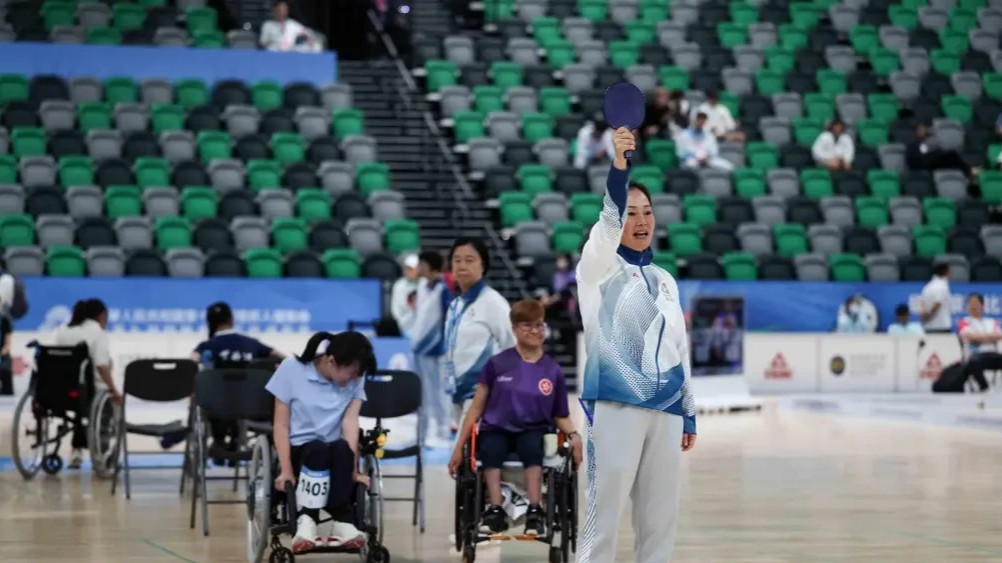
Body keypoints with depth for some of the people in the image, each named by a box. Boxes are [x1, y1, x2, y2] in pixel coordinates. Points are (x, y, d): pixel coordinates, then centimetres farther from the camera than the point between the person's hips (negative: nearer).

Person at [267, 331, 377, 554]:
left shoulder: (355, 379, 2)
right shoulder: (291, 369, -5)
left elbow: (350, 421, -8)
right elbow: (281, 425, -5)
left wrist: (352, 469, -21)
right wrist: (286, 469, -15)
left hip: (335, 457, 2)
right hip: (298, 451, -2)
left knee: (341, 449, -34)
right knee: (318, 450, -37)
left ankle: (342, 523, -37)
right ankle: (306, 523, -40)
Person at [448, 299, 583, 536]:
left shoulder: (553, 371, 5)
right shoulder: (497, 364, 2)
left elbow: (560, 416, 11)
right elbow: (477, 407, 7)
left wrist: (574, 435, -11)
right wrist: (459, 447, 3)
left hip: (533, 432, 0)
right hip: (497, 430, 0)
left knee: (532, 446, -36)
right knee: (490, 448, -35)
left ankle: (535, 513, -41)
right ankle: (496, 511, -39)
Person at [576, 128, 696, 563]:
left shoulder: (665, 280, 18)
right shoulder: (598, 269, 0)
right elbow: (608, 221, -20)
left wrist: (689, 413, 18)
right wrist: (619, 165, -35)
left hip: (666, 411, 6)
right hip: (616, 407, -6)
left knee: (660, 520, 6)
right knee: (603, 516, -8)